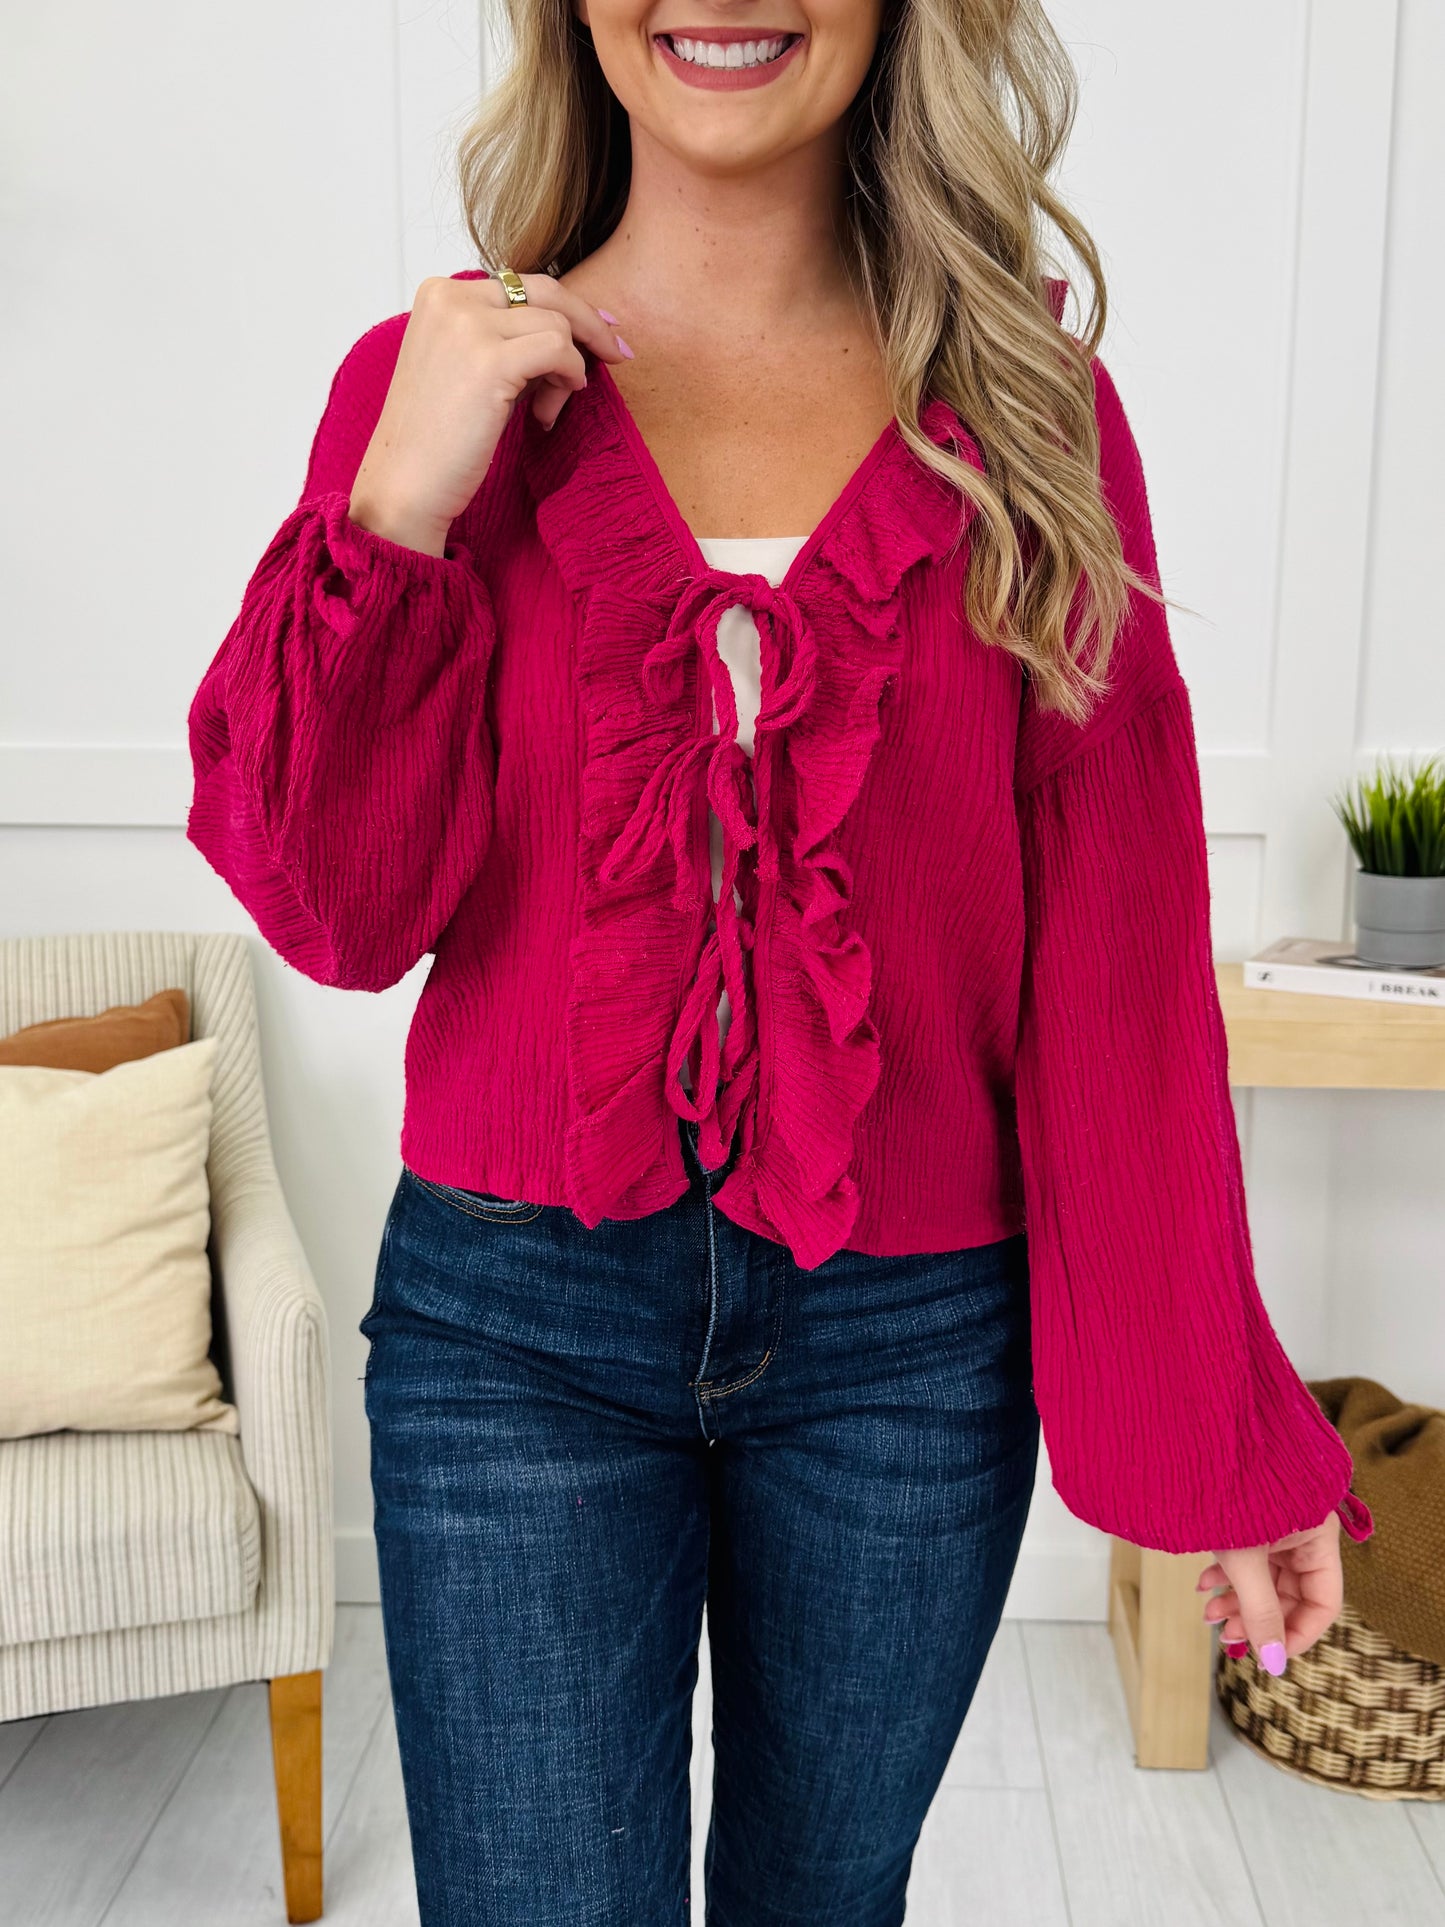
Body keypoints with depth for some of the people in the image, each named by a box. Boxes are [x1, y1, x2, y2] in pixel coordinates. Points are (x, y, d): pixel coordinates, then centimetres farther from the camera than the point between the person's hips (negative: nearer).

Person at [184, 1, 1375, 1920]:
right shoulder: (436, 381, 0)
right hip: (518, 1325, -1)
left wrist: (1212, 1427, -2)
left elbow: (1118, 958, -2)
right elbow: (337, 912, -4)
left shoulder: (1025, 406, 0)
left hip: (916, 1338, 2)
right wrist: (406, 506, -17)